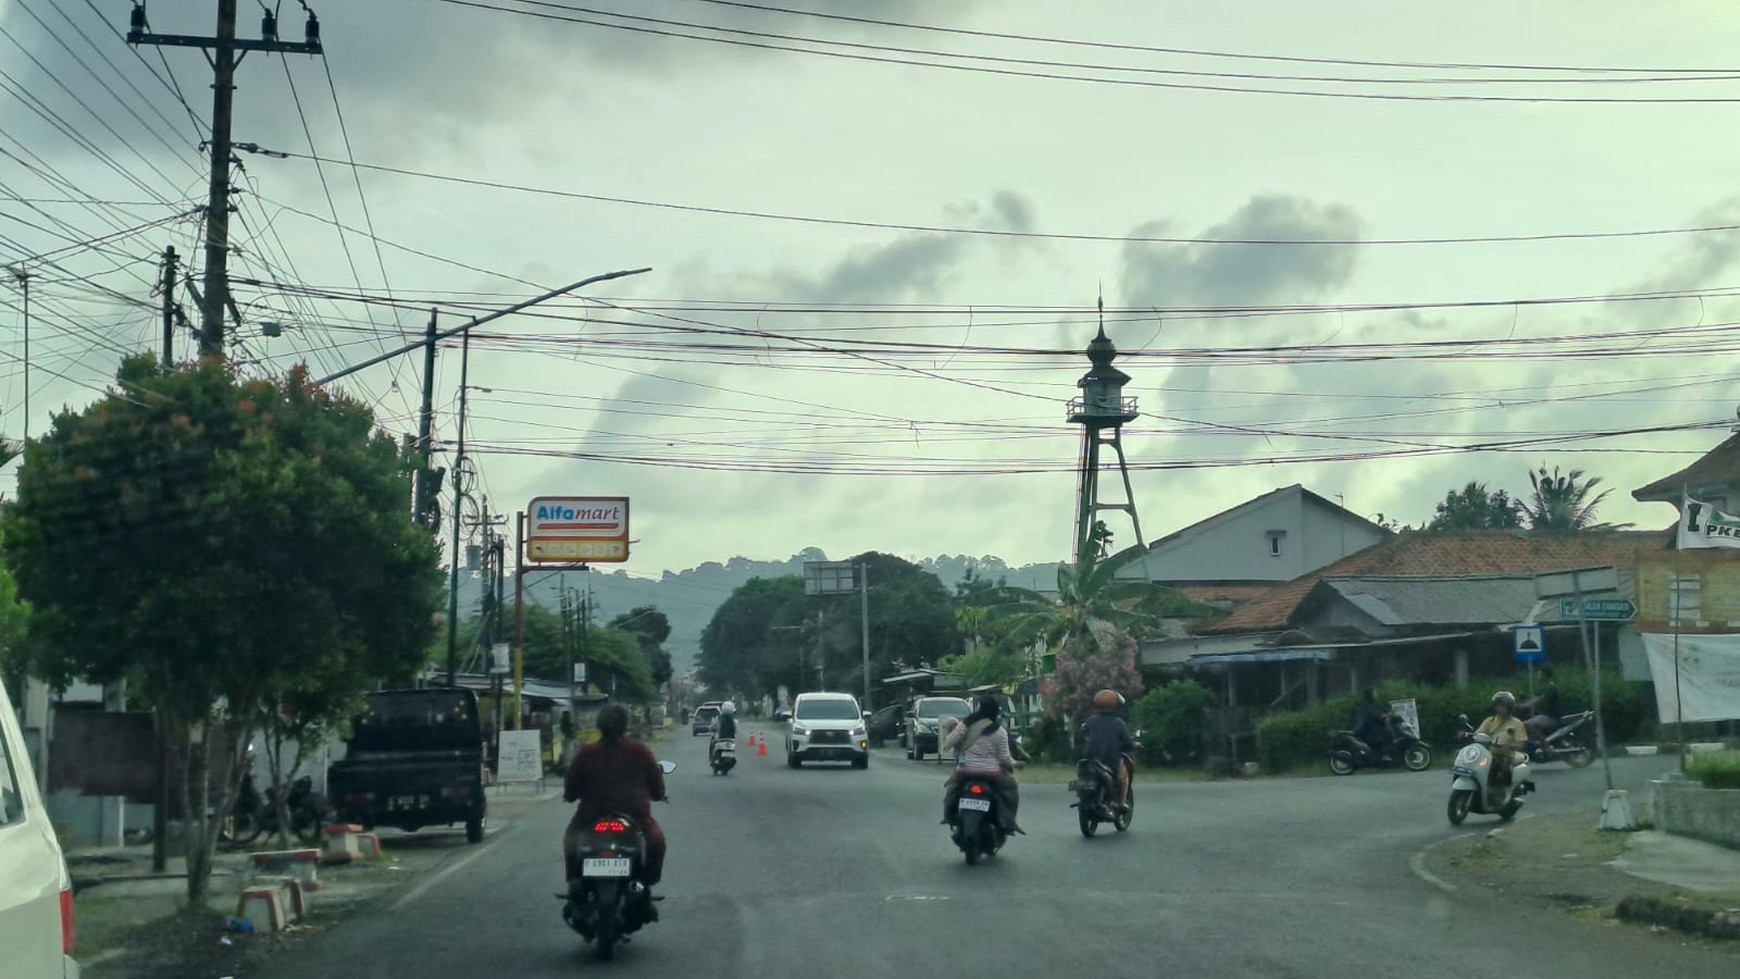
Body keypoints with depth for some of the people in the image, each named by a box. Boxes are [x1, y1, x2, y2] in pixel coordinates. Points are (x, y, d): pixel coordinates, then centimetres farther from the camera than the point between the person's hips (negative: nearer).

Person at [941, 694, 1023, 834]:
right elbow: (1004, 757, -3)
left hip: (966, 770, 2)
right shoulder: (1000, 731, -6)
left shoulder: (965, 724, -4)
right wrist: (1014, 763, 18)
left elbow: (947, 744, -2)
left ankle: (949, 816, 26)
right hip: (991, 773, -2)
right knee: (1010, 788, 19)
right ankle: (1008, 822, 10)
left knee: (952, 784, 31)